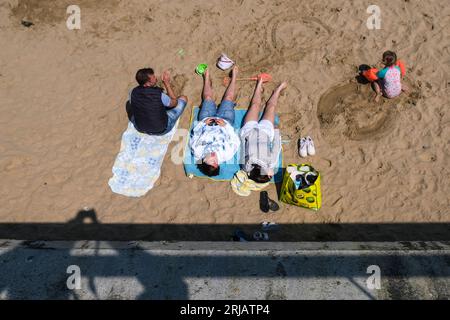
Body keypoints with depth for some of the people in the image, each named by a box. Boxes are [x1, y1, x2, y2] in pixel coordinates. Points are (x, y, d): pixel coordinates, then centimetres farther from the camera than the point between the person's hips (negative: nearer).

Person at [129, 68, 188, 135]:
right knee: (183, 98, 9)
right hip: (161, 130, -4)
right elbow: (174, 102, -11)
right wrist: (167, 83, -10)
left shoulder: (133, 93, -20)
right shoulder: (159, 95, -33)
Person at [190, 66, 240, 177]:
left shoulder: (197, 152, -38)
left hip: (206, 121, 1)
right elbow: (236, 142, -25)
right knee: (228, 98, 12)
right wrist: (226, 126, -30)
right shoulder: (227, 154, -41)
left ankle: (207, 77, 50)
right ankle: (234, 77, 43)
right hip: (225, 122, -1)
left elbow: (194, 137, -20)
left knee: (208, 97, 17)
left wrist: (202, 124, -25)